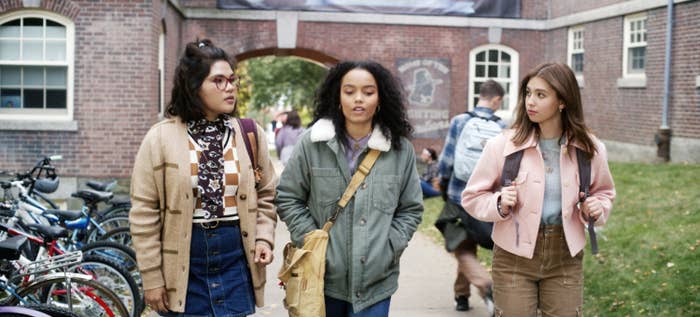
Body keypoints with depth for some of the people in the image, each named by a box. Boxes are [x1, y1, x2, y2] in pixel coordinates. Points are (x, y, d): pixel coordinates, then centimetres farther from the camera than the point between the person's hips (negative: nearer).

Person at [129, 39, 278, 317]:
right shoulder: (160, 138, -5)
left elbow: (265, 195, 13)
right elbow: (144, 213, -4)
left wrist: (263, 238, -4)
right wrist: (152, 278, -5)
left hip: (236, 261, 2)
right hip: (182, 266, -2)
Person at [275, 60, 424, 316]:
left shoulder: (401, 149, 1)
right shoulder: (313, 142, -3)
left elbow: (411, 209, 9)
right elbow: (287, 197, 3)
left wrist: (388, 248, -3)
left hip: (376, 279, 1)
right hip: (322, 275, 0)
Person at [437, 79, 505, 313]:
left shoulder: (459, 121, -6)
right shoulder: (502, 127, -3)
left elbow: (447, 159, -5)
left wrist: (443, 183, 13)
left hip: (459, 195, -2)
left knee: (463, 250, 7)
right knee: (468, 246, 19)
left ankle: (486, 286, -15)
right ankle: (461, 295, 27)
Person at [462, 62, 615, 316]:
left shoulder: (589, 149, -2)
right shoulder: (502, 145, -9)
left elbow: (604, 191, 16)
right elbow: (472, 197, 0)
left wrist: (598, 208, -6)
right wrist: (499, 204, -20)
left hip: (565, 259, 2)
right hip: (514, 257, -2)